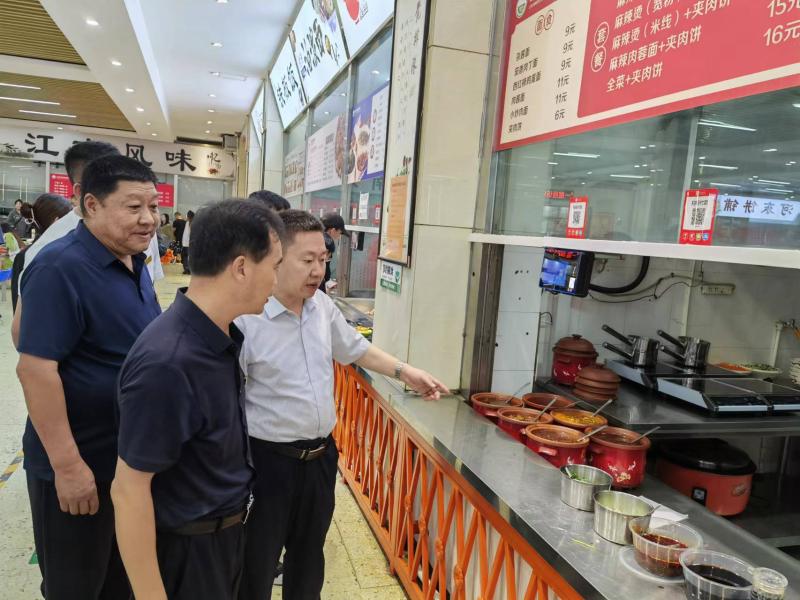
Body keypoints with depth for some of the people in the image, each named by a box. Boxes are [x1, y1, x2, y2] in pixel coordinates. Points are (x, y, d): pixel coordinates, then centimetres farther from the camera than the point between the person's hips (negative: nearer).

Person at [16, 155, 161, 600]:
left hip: (134, 455, 7)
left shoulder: (135, 264, 5)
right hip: (82, 464, -7)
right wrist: (68, 464, -24)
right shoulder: (60, 268, -20)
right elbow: (36, 367, -24)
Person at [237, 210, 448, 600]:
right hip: (268, 461, -6)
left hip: (321, 455, 6)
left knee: (309, 554, 26)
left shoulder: (322, 305, -1)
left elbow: (354, 348, 16)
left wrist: (405, 372, 6)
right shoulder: (245, 318, -22)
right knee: (257, 566, 15)